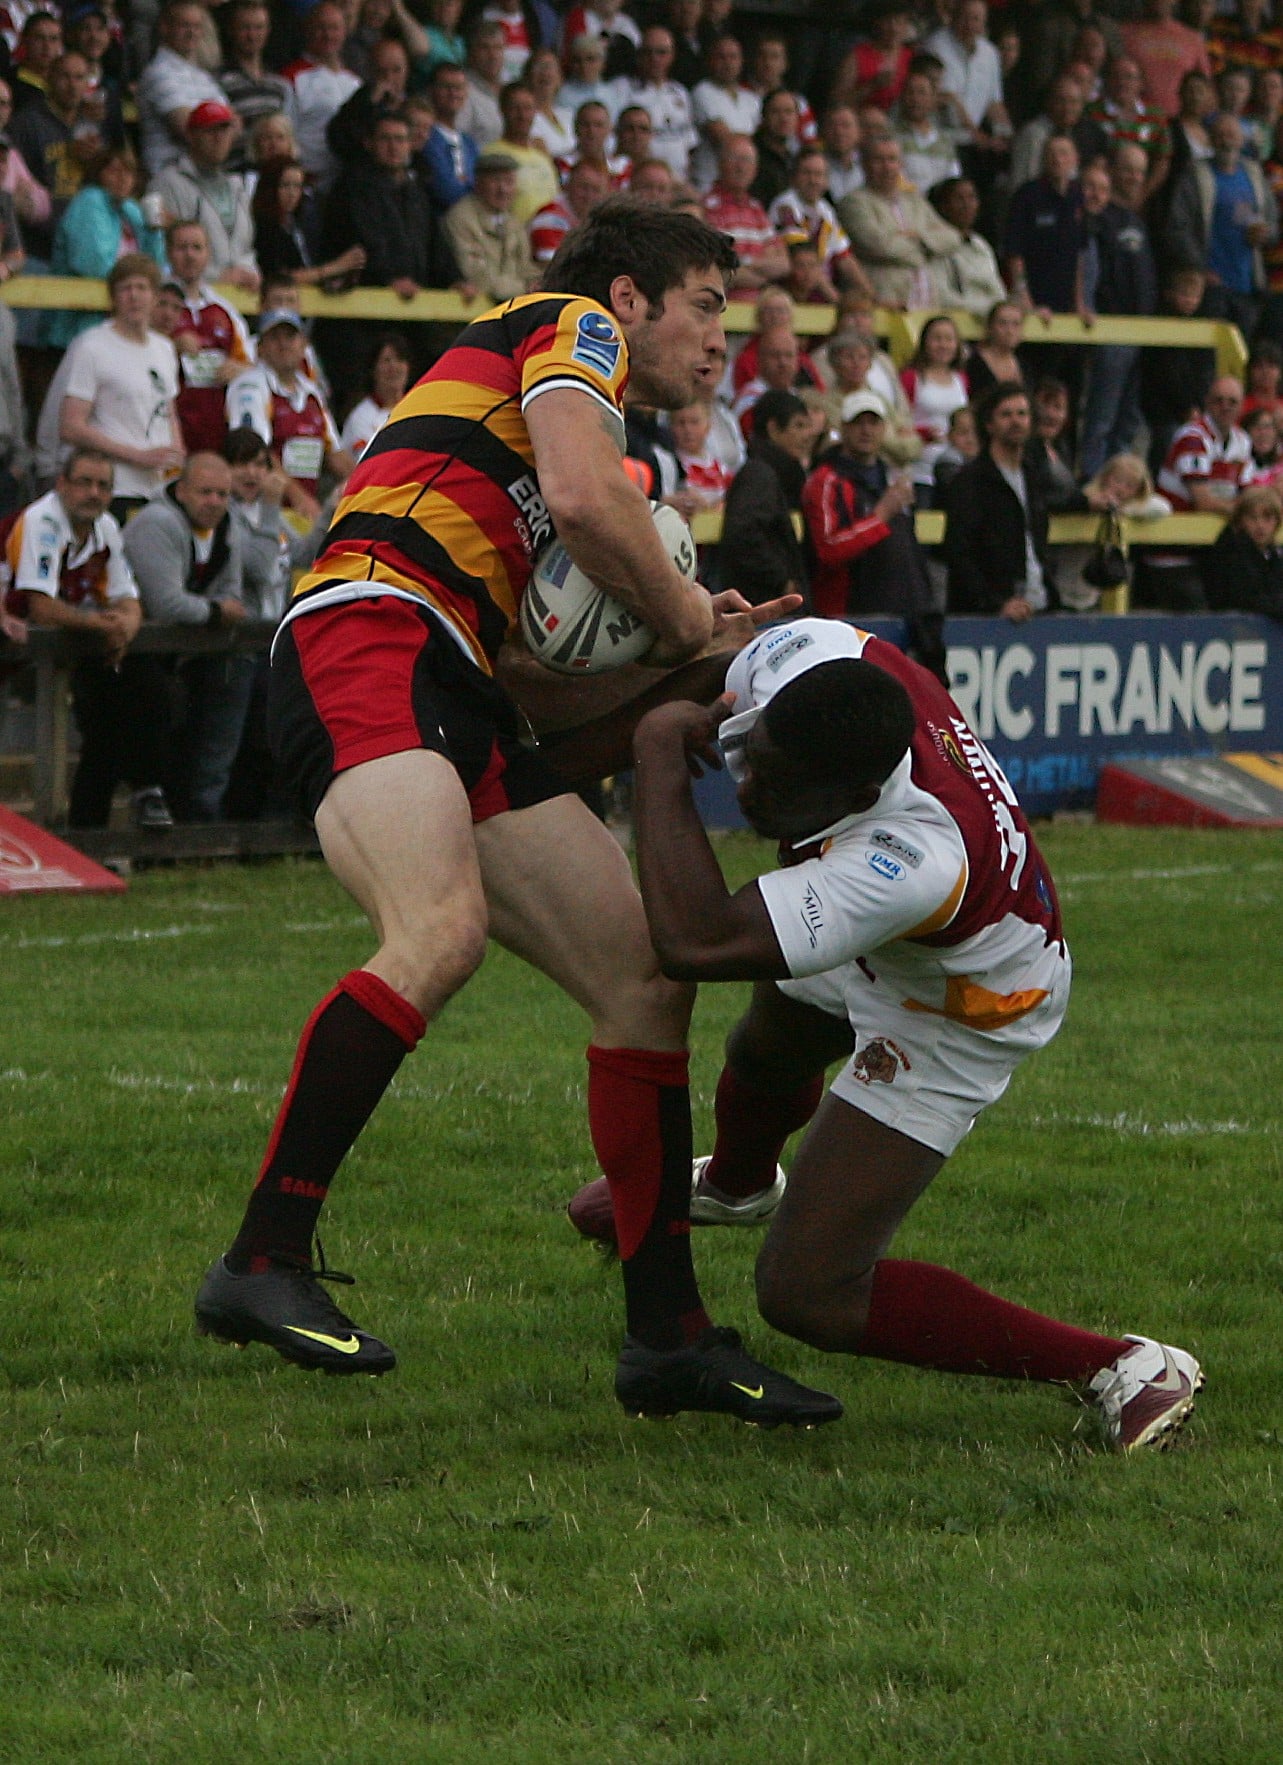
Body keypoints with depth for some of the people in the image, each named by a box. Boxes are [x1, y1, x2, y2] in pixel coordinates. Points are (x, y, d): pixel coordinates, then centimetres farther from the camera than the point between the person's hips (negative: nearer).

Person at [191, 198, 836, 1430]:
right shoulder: (576, 329, 8)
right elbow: (579, 497, -13)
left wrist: (700, 650, 19)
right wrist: (688, 617, 2)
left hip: (457, 699, 10)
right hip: (366, 640, -10)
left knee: (647, 979, 4)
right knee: (441, 930, -34)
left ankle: (667, 1333, 5)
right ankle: (264, 1263, -36)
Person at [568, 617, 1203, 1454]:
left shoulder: (917, 861, -53)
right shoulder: (815, 654, -33)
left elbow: (695, 942, -56)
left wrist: (661, 752, -48)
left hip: (953, 1023, -8)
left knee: (811, 1296, -11)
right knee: (770, 1047, 39)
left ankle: (1120, 1368, -7)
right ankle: (736, 1184, 78)